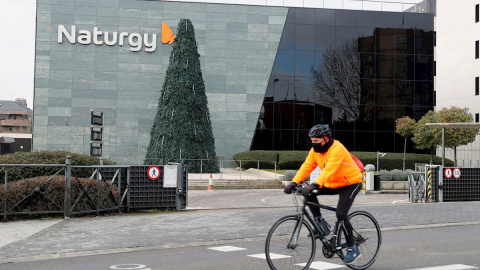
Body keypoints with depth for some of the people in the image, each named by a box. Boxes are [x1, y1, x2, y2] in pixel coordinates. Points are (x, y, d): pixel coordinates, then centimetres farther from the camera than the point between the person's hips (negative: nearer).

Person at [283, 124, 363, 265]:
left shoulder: (337, 149, -28)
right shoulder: (315, 150, -4)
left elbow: (329, 170, -41)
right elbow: (307, 166, -11)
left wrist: (314, 185, -52)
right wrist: (293, 183, -24)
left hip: (351, 183, -7)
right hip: (333, 184, 7)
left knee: (341, 215, -18)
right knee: (309, 194, -11)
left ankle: (352, 249, -3)